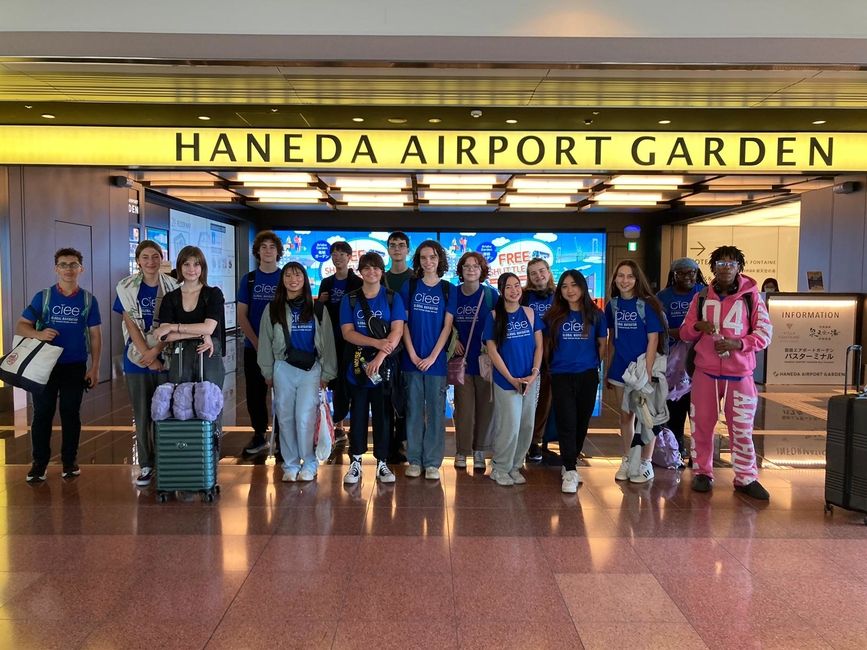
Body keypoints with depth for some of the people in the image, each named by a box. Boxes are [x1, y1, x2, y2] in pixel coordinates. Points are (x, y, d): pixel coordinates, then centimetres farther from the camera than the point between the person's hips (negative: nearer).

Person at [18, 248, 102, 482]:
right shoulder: (43, 297, -1)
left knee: (71, 413, 8)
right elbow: (20, 326, -1)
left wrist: (94, 367, -1)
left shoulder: (88, 299, 1)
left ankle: (69, 460, 21)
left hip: (75, 366, 0)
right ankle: (39, 462, 16)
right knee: (42, 414, 4)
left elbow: (95, 334, 3)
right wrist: (39, 334, -23)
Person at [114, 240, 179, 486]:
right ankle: (145, 465, 16)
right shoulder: (126, 287, 2)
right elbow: (130, 324, -3)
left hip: (165, 358, 0)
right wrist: (147, 356, -10)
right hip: (137, 360, 1)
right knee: (142, 415, 6)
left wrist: (156, 351, -14)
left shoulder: (172, 286, 1)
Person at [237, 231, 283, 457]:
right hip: (253, 347, 2)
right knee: (255, 393, 7)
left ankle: (281, 436, 13)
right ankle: (259, 435, 20)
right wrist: (257, 343, -7)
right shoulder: (249, 280, 7)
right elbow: (242, 316, 5)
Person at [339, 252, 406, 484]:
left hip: (384, 366, -1)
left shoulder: (393, 298, 2)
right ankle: (355, 462, 17)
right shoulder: (349, 299, 5)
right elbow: (347, 332, -5)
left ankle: (382, 463, 16)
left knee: (382, 415, 6)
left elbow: (397, 331, -8)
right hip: (357, 365, 1)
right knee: (358, 415, 7)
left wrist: (380, 357, -21)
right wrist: (377, 342, -19)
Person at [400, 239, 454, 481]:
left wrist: (432, 357, -9)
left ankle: (432, 462, 11)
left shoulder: (448, 290, 4)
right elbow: (404, 323, 2)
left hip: (437, 359, 0)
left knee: (436, 411, 3)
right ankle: (414, 460, 15)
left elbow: (447, 326, 0)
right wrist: (412, 355, -7)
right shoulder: (409, 286, 5)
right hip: (412, 359, 1)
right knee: (414, 410, 6)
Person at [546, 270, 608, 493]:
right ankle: (570, 471, -4)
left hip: (587, 376, 1)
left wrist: (594, 364, 8)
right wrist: (551, 365, 8)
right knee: (566, 423, -6)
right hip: (561, 376, -1)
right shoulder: (553, 316, 3)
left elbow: (602, 343, 11)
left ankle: (570, 463, 27)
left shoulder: (595, 315, 3)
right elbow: (547, 343, 12)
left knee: (582, 422, 10)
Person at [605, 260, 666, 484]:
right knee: (625, 416, 13)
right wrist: (607, 369, 9)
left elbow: (653, 341, -12)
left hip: (642, 368, -4)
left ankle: (645, 463, 17)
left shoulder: (647, 304, -10)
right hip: (620, 369, 4)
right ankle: (626, 461, 24)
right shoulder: (613, 305, 4)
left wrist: (648, 371, -17)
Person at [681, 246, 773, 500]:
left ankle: (746, 478, 16)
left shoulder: (751, 296, 0)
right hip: (705, 372, 2)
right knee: (701, 424, 7)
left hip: (740, 374, -2)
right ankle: (702, 473, 22)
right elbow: (684, 332, 10)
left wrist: (738, 343, -18)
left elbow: (764, 334, -2)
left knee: (742, 428, 2)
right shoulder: (701, 297, 7)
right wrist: (697, 326, -12)